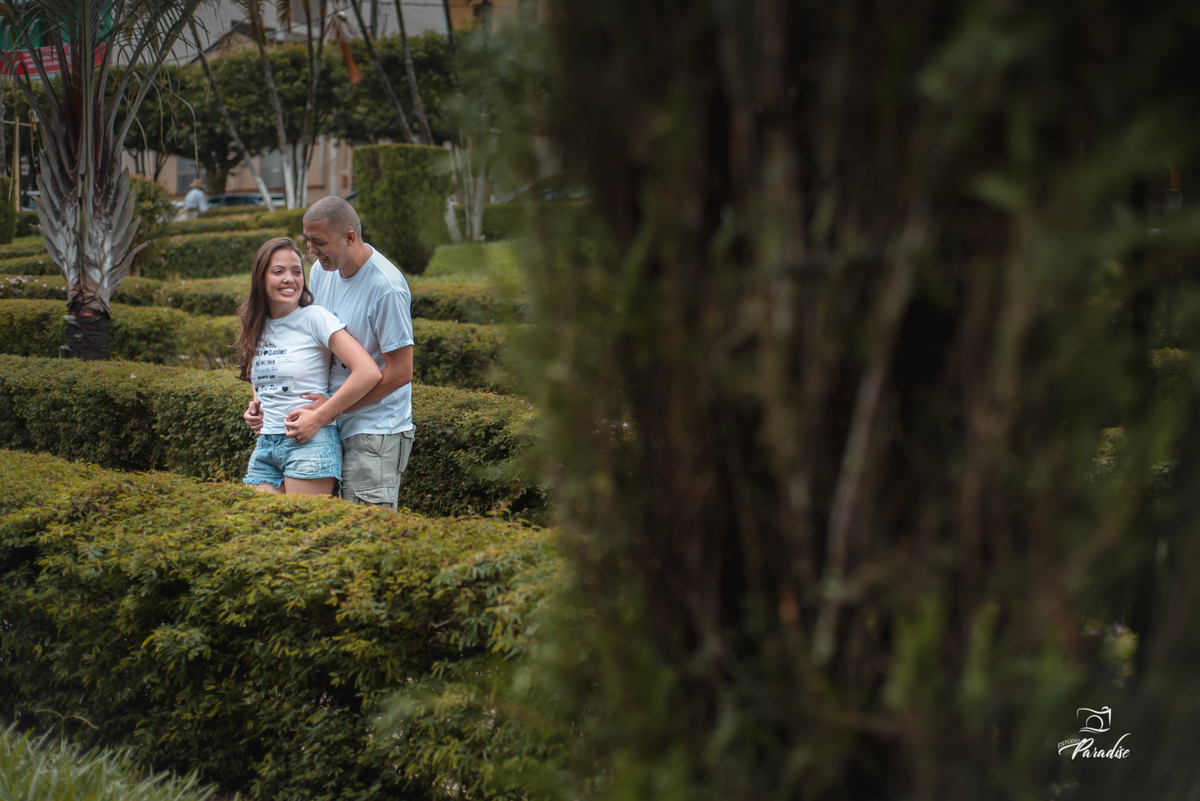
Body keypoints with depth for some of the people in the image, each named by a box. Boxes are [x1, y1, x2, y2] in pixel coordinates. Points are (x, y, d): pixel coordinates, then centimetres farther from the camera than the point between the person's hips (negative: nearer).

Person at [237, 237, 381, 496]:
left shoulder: (315, 317, -7)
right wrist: (255, 407, 12)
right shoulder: (258, 326, 13)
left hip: (310, 445, -6)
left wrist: (318, 419, -13)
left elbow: (368, 373, -18)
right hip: (265, 446, 6)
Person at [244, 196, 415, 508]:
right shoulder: (322, 271, 7)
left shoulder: (386, 288, -18)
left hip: (376, 433, -7)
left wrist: (328, 410, -16)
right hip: (333, 428, 7)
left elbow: (400, 372, -17)